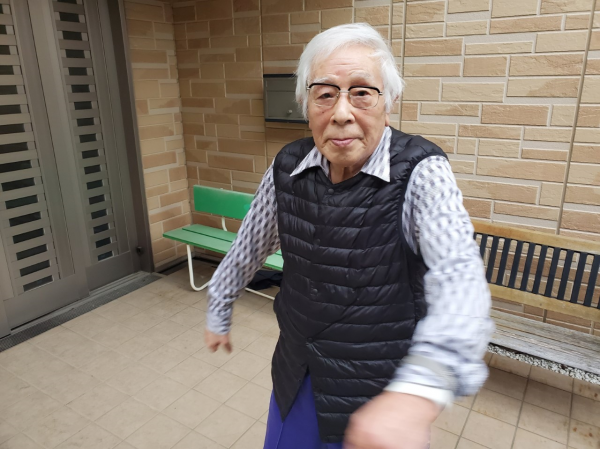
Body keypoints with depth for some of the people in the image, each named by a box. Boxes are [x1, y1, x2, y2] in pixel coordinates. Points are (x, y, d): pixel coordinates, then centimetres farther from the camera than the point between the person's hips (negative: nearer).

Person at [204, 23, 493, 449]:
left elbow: (459, 273, -36)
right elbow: (247, 249, 6)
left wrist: (420, 389, -53)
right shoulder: (287, 168, -8)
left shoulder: (419, 172, -21)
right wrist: (219, 315, 17)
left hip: (382, 388, -4)